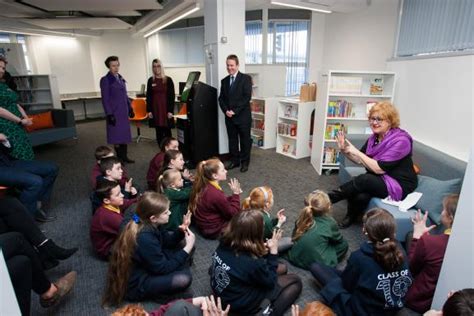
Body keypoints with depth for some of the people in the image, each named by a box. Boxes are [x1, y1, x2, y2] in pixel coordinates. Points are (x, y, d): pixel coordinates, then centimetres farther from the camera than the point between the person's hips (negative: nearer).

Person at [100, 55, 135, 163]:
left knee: (124, 134, 10)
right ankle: (119, 158, 10)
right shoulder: (105, 80, -7)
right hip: (115, 113, -6)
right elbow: (105, 99, -10)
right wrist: (109, 114, -16)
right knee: (117, 136, -1)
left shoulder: (121, 78, 12)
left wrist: (130, 108, 14)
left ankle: (124, 156, 19)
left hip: (124, 112, 6)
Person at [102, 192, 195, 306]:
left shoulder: (148, 224, -10)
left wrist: (181, 231, -14)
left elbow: (166, 241, 5)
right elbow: (163, 268, -24)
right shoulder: (145, 238, -35)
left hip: (145, 267, 9)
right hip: (135, 283, -8)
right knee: (184, 278, -26)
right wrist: (188, 247, -21)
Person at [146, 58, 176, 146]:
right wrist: (149, 110, 1)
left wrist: (170, 111, -8)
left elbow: (172, 96, -3)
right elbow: (148, 96, 7)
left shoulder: (168, 80, -1)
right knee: (158, 132, 7)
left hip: (166, 108, -2)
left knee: (167, 131, 3)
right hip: (155, 109, 2)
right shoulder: (150, 80, 6)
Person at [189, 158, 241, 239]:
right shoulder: (216, 194, -33)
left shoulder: (203, 186, -6)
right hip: (214, 230, -9)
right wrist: (236, 194, -17)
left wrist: (234, 195, -7)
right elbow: (233, 214, -20)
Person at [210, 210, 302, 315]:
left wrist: (263, 250, -11)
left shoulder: (224, 244, -18)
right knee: (296, 281, 7)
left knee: (282, 268, 18)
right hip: (243, 304, -6)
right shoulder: (252, 263, -36)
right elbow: (271, 282, -15)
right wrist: (273, 251, -14)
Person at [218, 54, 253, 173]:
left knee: (245, 140, 5)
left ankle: (245, 162, 18)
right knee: (232, 140, 11)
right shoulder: (224, 81, 12)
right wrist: (226, 110, -8)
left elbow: (247, 97, -12)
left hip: (243, 116, -4)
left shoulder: (246, 78, -4)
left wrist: (235, 111, -16)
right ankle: (234, 161, 23)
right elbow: (221, 98, 10)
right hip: (229, 117, 5)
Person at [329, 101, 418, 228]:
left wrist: (356, 151, -21)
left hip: (399, 185, -5)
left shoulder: (400, 140, -20)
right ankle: (350, 217, 2)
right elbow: (361, 160, 7)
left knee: (363, 180, -30)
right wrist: (344, 151, -10)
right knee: (361, 196, -27)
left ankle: (329, 198, -14)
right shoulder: (375, 137, 2)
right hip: (378, 180, 6)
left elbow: (379, 168, -25)